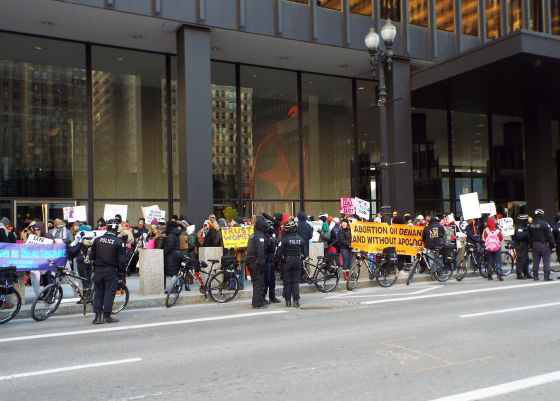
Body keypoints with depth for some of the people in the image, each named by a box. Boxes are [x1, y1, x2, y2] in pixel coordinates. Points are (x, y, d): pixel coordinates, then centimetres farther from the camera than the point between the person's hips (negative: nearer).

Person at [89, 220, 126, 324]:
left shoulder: (97, 240, -1)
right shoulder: (118, 242, -10)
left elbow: (91, 256, 3)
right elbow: (121, 259, -11)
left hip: (98, 270, 3)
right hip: (111, 270, -3)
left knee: (98, 292, 11)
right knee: (109, 292, 5)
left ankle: (98, 316, 9)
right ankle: (107, 316, 6)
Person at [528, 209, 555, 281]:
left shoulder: (531, 225, 6)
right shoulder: (545, 223, -13)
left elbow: (530, 236, 12)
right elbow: (549, 235, -12)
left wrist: (531, 245, 19)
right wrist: (552, 244, -3)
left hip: (535, 245, 6)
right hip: (544, 245, -6)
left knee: (535, 262, 9)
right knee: (546, 262, -1)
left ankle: (535, 276, 11)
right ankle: (546, 277, -3)